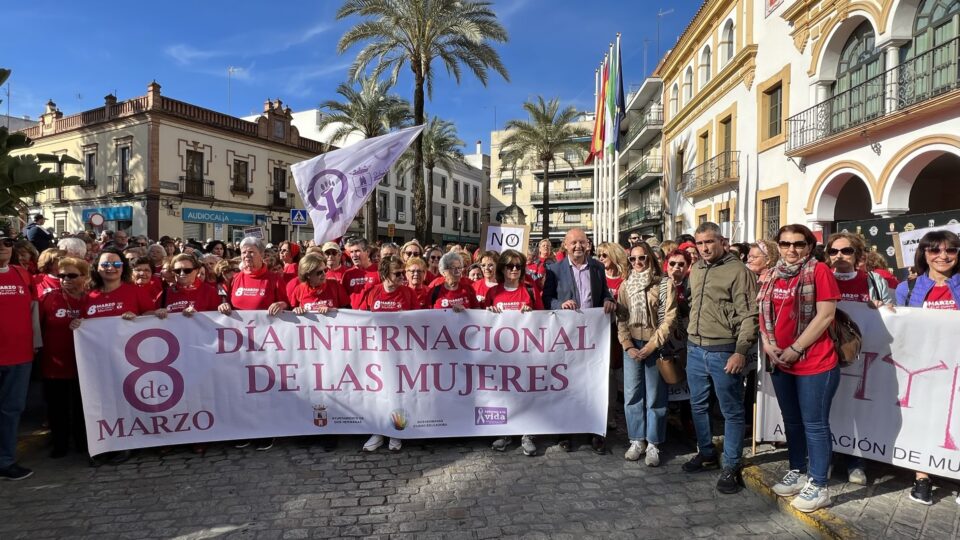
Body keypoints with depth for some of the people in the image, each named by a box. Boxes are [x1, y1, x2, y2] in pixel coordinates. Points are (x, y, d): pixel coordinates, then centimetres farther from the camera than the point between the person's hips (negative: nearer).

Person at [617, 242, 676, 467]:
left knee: (655, 396, 3)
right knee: (632, 394, 6)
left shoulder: (665, 284, -4)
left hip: (656, 346, -3)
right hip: (631, 345, 3)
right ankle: (637, 440, 18)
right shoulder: (625, 286, 7)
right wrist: (628, 346, -6)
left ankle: (653, 444, 14)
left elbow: (669, 318, -8)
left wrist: (652, 345, -13)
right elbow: (621, 319, 6)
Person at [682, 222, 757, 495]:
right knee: (698, 405, 17)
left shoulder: (738, 271, -10)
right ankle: (706, 453, 33)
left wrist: (741, 351, -18)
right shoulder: (695, 270, 11)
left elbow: (749, 315, -13)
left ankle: (732, 467, 14)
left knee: (731, 411, 4)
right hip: (695, 349, 7)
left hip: (724, 351, -7)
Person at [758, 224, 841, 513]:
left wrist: (794, 350, -16)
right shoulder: (775, 275, 11)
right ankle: (797, 473, 32)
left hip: (815, 364, -7)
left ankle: (818, 486, 14)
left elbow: (825, 316, -16)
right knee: (792, 421, 17)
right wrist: (768, 345, -5)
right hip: (779, 363, 7)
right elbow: (765, 313, 12)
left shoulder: (819, 271, -9)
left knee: (814, 424, 2)